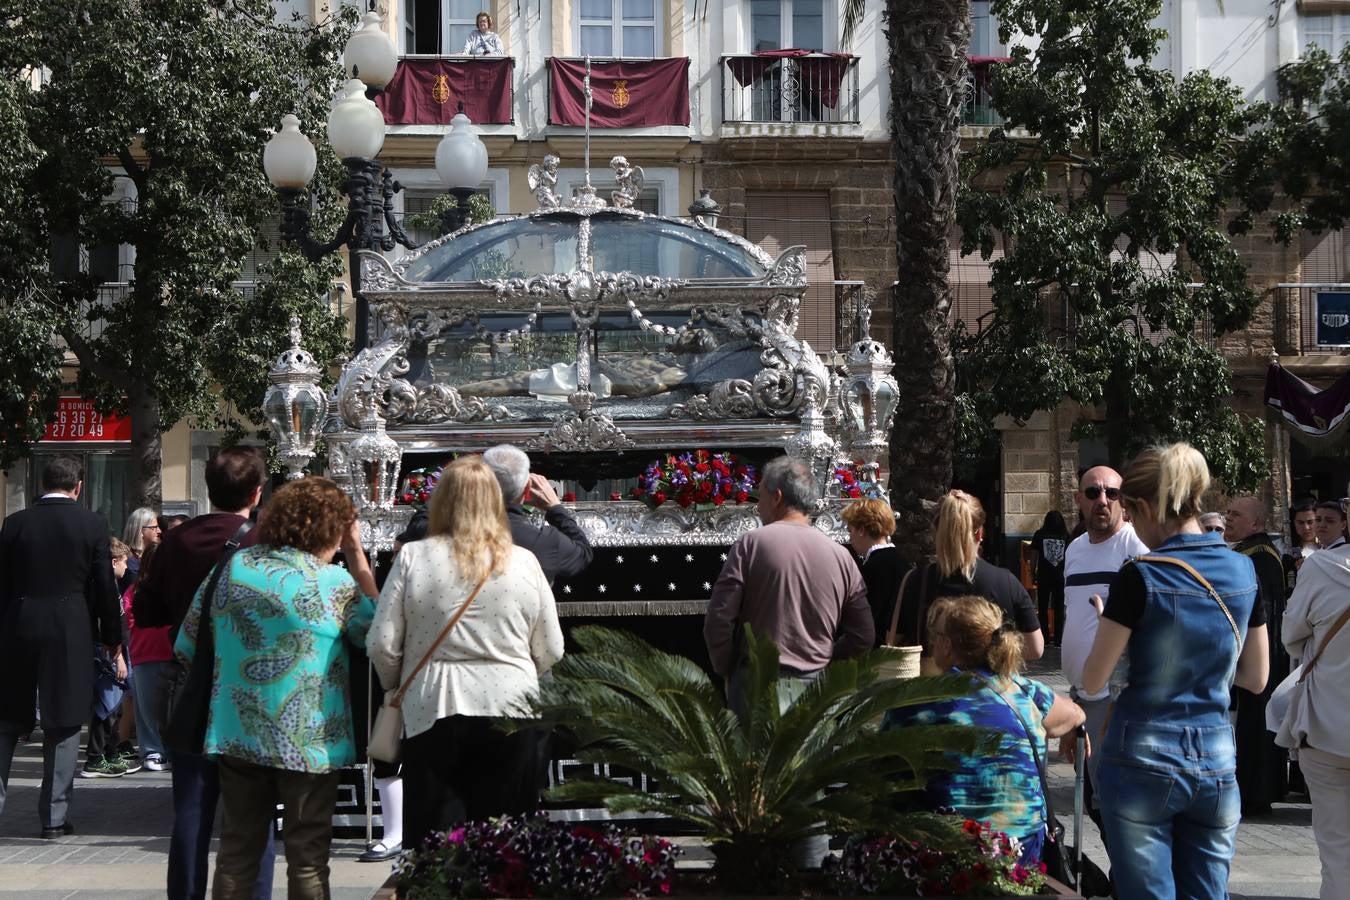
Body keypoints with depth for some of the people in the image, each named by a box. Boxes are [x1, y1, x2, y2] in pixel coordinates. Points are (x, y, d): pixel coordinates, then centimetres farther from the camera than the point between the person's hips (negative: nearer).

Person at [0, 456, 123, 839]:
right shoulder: (92, 524, -4)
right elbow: (105, 585, -3)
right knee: (62, 725, 4)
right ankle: (54, 817, 4)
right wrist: (112, 635, 8)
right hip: (69, 632, -2)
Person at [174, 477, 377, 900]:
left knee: (237, 849, 13)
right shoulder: (335, 582, -11)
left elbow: (186, 646, 6)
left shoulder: (231, 567, 2)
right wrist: (357, 556, 3)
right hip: (308, 742, -4)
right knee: (307, 857, 6)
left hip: (237, 735, 4)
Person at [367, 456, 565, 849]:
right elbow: (551, 651, 6)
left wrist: (397, 686, 17)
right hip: (509, 710, 1)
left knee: (428, 839, 8)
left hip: (432, 712, -1)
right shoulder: (524, 562, 1)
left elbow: (382, 644, -3)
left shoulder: (412, 558, -3)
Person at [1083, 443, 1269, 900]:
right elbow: (1255, 678, 12)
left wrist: (1108, 624, 10)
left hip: (1143, 763, -5)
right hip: (1216, 764, 5)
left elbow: (1093, 681, -7)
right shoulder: (1243, 571, 3)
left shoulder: (1141, 577, -13)